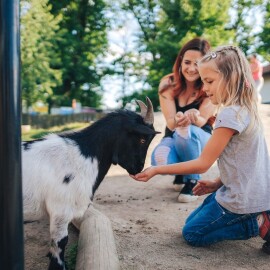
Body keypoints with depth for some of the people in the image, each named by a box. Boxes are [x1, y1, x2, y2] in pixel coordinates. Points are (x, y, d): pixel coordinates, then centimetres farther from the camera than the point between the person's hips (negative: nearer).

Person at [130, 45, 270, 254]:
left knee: (192, 233, 9)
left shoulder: (231, 114, -23)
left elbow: (202, 164, -20)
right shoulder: (246, 109, 4)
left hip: (243, 199, -9)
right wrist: (218, 183, 7)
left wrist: (156, 170, -17)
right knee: (193, 221, 21)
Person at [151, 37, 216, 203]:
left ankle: (193, 180, -12)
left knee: (187, 131, -37)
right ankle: (181, 172, 7)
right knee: (160, 160, -32)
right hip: (174, 138, 2)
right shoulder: (168, 83, -14)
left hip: (201, 139, -1)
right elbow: (170, 123, -17)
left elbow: (202, 122, -19)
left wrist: (194, 117, -45)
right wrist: (177, 120, -44)